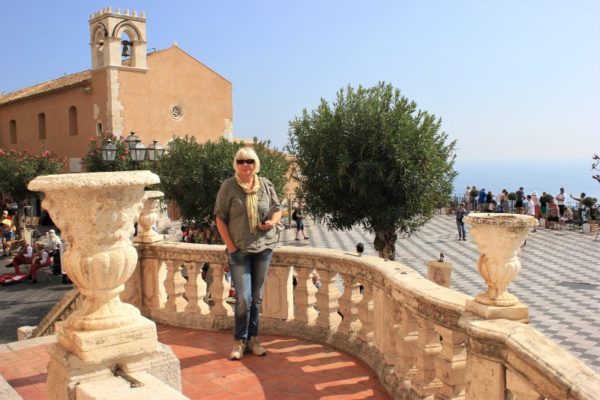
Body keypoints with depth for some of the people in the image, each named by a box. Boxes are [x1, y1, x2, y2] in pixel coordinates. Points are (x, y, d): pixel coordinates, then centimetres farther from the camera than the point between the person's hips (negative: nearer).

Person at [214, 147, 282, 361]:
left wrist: (273, 221, -10)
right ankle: (239, 341, 13)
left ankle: (252, 338, 25)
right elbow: (220, 217, -4)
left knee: (256, 297, 11)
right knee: (243, 298, -6)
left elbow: (277, 209, 14)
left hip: (264, 247, 3)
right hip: (239, 250, -3)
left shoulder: (266, 185, 4)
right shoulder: (228, 186, -5)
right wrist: (230, 246, -10)